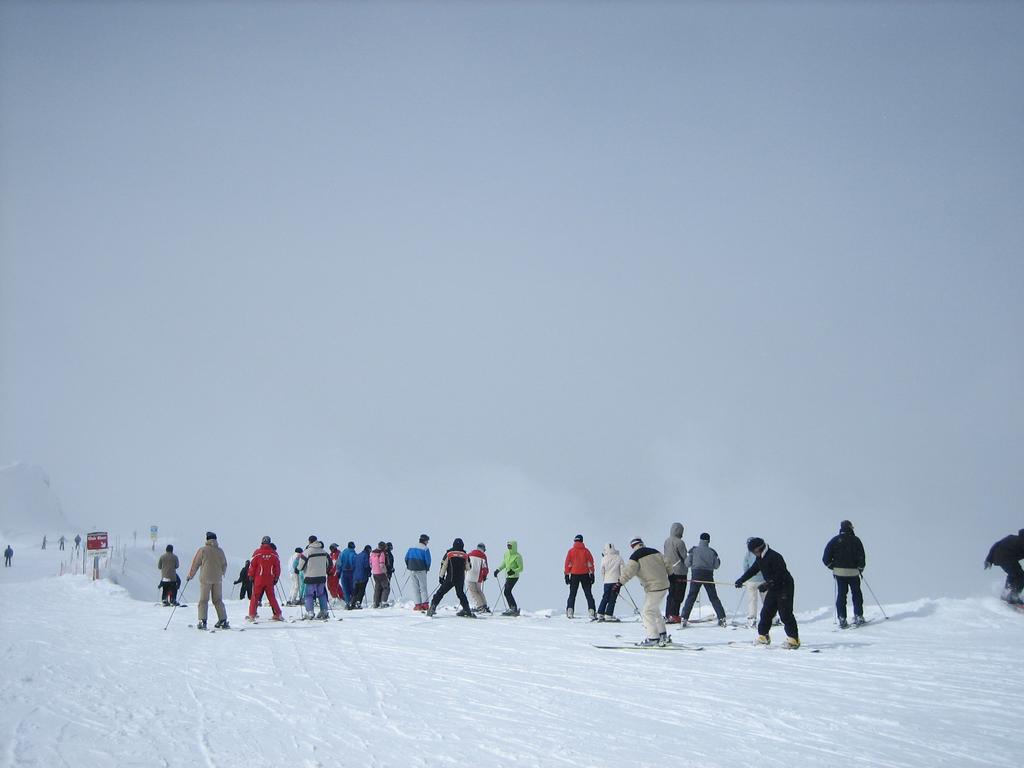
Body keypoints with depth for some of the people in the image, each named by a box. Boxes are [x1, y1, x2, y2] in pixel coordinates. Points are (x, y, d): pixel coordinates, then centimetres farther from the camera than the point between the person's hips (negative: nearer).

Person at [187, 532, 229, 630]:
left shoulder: (202, 550, -4)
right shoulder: (220, 551, 4)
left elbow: (195, 563, 0)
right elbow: (224, 565, 12)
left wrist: (190, 575, 13)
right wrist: (221, 574, 31)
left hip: (205, 579, -3)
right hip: (218, 579, 3)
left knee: (203, 600, 1)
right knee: (218, 600, 10)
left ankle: (202, 621, -8)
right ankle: (223, 620, 5)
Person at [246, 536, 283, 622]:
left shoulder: (257, 553, -8)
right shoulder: (274, 554, 0)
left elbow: (252, 565, -3)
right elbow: (277, 567, 5)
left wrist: (251, 576, 8)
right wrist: (276, 578, 15)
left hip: (258, 579, -2)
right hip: (270, 580, 2)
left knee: (255, 597, 6)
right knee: (272, 597, 10)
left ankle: (252, 615, 4)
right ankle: (277, 614, 10)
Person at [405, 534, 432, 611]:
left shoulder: (411, 548, 9)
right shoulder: (425, 549, -7)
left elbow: (406, 558, 9)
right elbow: (428, 560, -10)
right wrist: (427, 568, 7)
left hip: (412, 570, 4)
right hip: (421, 570, -4)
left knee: (416, 588, 10)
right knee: (423, 587, 3)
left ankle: (418, 604, 6)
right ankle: (425, 604, -5)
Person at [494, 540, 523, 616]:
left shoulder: (517, 556, -13)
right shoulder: (506, 554, 9)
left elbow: (521, 568, -13)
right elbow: (503, 564, 23)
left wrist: (513, 571, -27)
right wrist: (498, 570, 11)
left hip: (514, 577, -8)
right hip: (508, 576, 8)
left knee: (506, 591, -16)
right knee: (508, 592, 8)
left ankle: (514, 609, -12)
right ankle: (512, 608, 17)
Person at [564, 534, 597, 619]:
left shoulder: (571, 551, 1)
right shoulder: (586, 551, 2)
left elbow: (567, 563, 0)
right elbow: (590, 563, 0)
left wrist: (567, 575, 3)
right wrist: (592, 574, 3)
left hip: (574, 575, 0)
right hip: (585, 575, 0)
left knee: (572, 594, 8)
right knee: (588, 594, 4)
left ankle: (569, 611, -5)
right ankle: (592, 612, -6)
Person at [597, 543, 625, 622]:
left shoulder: (604, 558, 0)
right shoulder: (619, 558, -2)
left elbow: (602, 571, 5)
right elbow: (623, 569, 1)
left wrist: (603, 580, 18)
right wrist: (622, 579, 13)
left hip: (607, 581, 2)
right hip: (616, 580, -2)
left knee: (605, 598, 12)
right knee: (612, 599, 1)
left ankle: (600, 614, 9)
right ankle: (608, 615, -4)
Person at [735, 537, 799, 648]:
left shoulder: (774, 557, -22)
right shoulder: (760, 558, 6)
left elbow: (780, 575, -26)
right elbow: (752, 570, 20)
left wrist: (767, 585, -29)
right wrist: (741, 580, 15)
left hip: (784, 588, -9)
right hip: (773, 589, 9)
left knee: (785, 614, -10)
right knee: (766, 613, 8)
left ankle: (793, 639, -7)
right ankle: (763, 636, 18)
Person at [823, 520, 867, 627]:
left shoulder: (834, 540, 1)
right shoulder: (855, 540, -4)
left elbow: (826, 558, -2)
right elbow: (861, 557, -7)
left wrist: (833, 567, 12)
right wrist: (860, 568, 9)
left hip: (839, 572, 2)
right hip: (853, 572, -2)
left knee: (841, 595, 6)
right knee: (856, 594, 12)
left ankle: (842, 619, 1)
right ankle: (858, 617, 9)